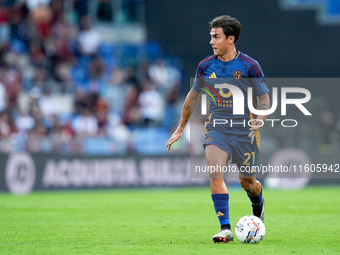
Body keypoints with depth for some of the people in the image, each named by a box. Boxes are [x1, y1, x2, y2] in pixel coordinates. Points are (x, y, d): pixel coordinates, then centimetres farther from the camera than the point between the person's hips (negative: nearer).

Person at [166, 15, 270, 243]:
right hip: (216, 128, 2)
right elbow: (193, 96, 15)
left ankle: (258, 205, 46)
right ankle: (225, 229, -22)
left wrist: (259, 119, -23)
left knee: (247, 182, 9)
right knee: (215, 174, -20)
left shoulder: (250, 66, -9)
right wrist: (180, 129, 19)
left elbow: (265, 98, -3)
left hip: (244, 130, -2)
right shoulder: (206, 66, 1)